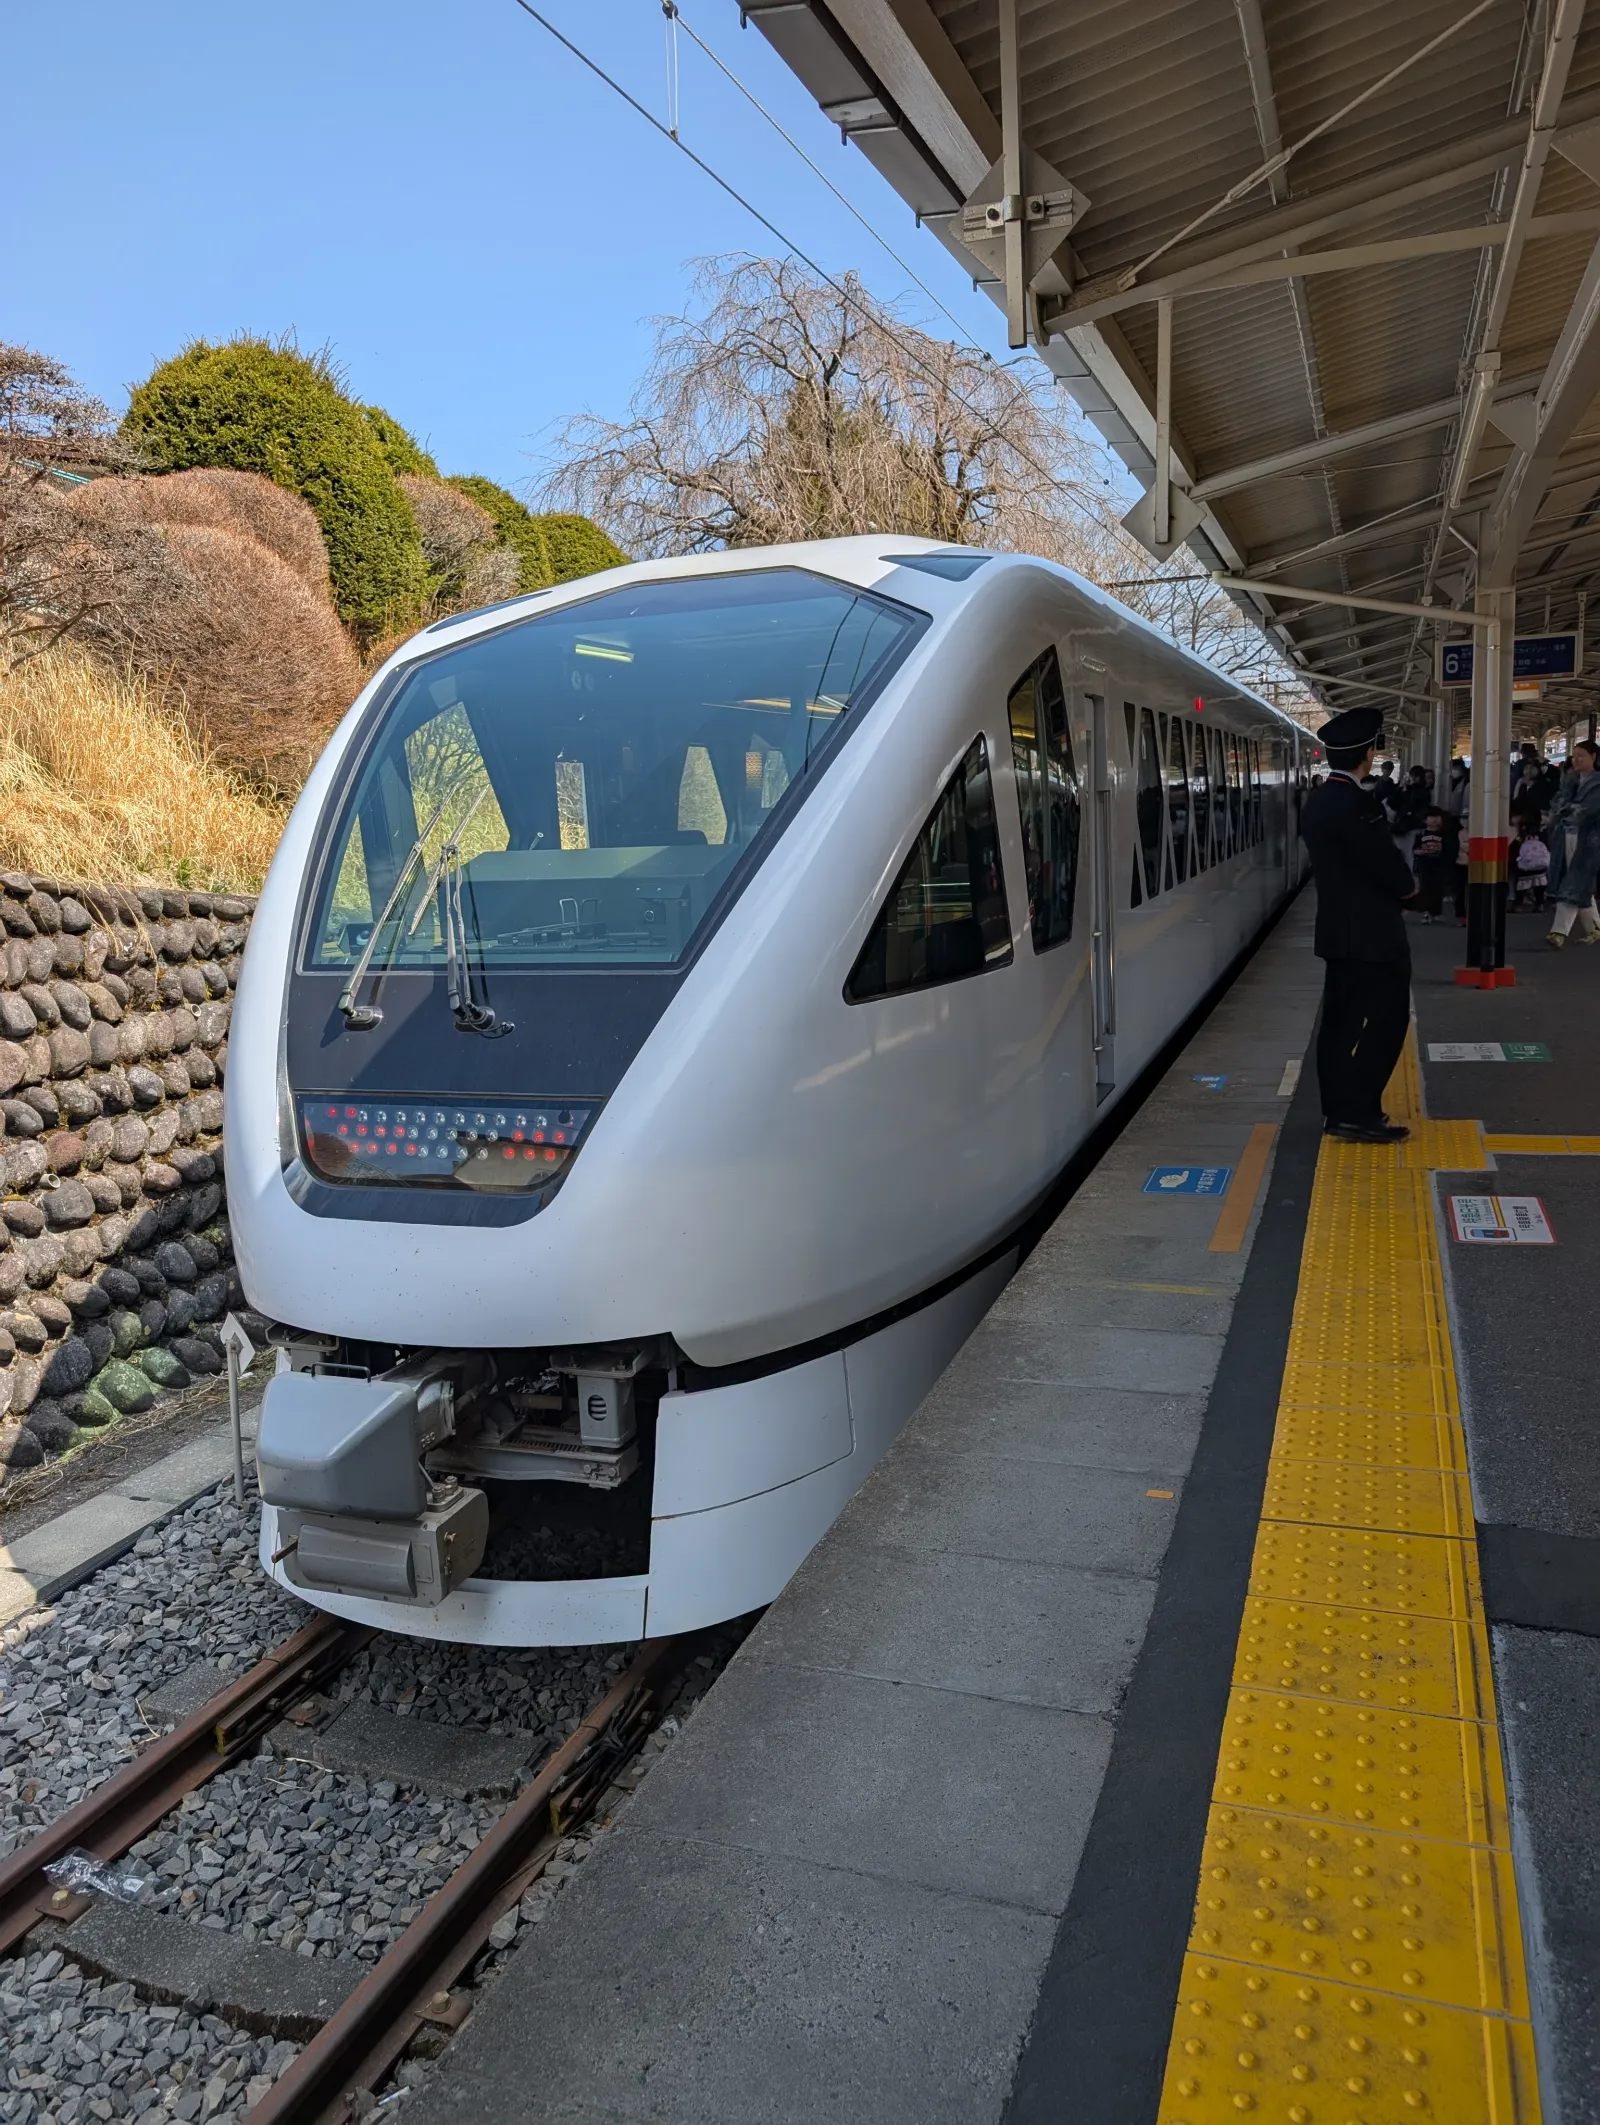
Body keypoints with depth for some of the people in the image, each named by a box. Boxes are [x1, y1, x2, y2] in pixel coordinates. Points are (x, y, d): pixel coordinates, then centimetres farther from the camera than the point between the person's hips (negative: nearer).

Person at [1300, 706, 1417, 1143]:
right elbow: (1387, 864, -18)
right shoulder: (1356, 804, -21)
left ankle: (1338, 1109, 18)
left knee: (1341, 1021, 12)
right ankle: (1358, 1114, -1)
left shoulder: (1317, 801, 8)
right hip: (1371, 935, -9)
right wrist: (1409, 887, 3)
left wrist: (1397, 883, 9)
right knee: (1383, 1022, -2)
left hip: (1338, 930, 9)